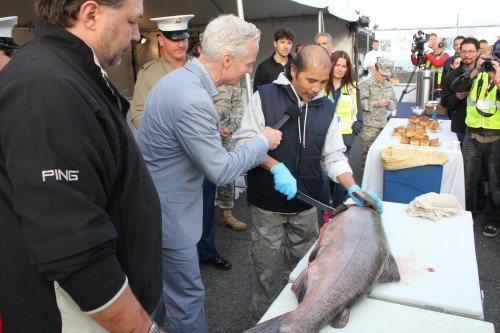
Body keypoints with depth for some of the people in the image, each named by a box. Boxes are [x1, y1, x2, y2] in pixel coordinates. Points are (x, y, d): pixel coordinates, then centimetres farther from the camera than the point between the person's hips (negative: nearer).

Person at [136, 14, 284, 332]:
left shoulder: (180, 78, 3)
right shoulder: (193, 101, -29)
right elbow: (222, 171, -21)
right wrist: (263, 141, -9)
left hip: (157, 201, 10)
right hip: (167, 211, -10)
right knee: (188, 297, 7)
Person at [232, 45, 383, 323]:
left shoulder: (326, 108, 5)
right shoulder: (265, 97, -7)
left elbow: (334, 156, 5)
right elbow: (244, 142, -13)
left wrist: (353, 189, -10)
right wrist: (276, 167, -26)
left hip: (306, 206, 4)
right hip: (267, 206, -3)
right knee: (265, 272, 10)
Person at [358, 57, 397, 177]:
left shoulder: (388, 85, 13)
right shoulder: (365, 85, -5)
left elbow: (394, 101, 20)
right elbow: (361, 103, -14)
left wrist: (390, 104, -3)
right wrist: (377, 103, -19)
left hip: (383, 124, 6)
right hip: (369, 126, -5)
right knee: (367, 150, -1)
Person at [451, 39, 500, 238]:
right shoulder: (478, 74, 6)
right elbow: (456, 87, -7)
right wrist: (475, 72, -17)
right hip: (472, 135, 2)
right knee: (468, 180, 10)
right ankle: (467, 215, 27)